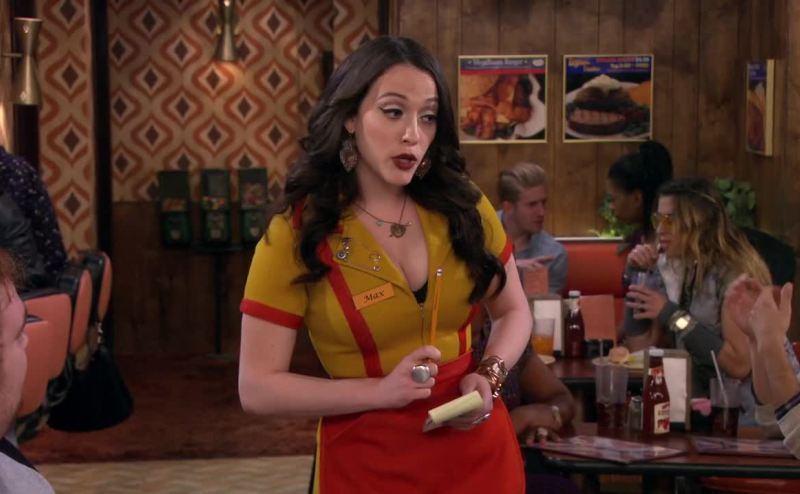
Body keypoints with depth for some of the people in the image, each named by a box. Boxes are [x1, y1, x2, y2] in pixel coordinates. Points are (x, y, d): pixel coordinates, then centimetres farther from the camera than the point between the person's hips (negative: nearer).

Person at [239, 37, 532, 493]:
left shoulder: (463, 207, -3)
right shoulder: (297, 233, -12)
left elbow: (514, 311, 11)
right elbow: (258, 388, -11)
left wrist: (488, 377, -9)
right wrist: (382, 391, -21)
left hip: (478, 449, 3)